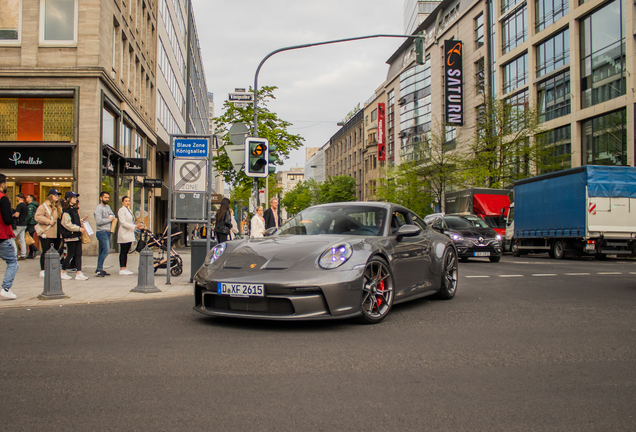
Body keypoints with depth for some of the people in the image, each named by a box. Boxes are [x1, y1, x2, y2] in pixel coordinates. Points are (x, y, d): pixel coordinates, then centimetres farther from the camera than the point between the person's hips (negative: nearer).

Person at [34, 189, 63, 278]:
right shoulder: (44, 206, -7)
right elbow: (37, 216, -16)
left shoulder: (58, 207, 17)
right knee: (46, 252, -4)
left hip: (56, 234, 7)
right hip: (47, 234, -7)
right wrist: (48, 221, -22)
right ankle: (42, 271, 4)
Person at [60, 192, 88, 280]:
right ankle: (63, 272, 13)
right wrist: (79, 228, -19)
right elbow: (67, 224, -18)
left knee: (78, 254, 3)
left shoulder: (74, 209, 17)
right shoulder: (66, 211, -11)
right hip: (70, 236, -8)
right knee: (70, 254, -1)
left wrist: (82, 219, 11)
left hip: (77, 235, 8)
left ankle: (79, 273, 3)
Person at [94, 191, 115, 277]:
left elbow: (113, 215, 26)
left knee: (102, 251, 10)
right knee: (106, 250, -15)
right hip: (101, 232, -8)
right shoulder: (98, 208, -10)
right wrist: (109, 219, -9)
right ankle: (99, 269, -8)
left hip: (107, 232, 8)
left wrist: (112, 217, 3)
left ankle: (99, 269, 14)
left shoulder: (108, 207, 17)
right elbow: (99, 221, -20)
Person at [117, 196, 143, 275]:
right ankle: (122, 269, -2)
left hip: (129, 234, 8)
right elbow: (123, 223, -18)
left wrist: (137, 226, 5)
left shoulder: (129, 210, 18)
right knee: (123, 252, -5)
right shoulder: (121, 210, -9)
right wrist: (135, 226, -22)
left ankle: (124, 268, 13)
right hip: (124, 234, -8)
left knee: (126, 252, 9)